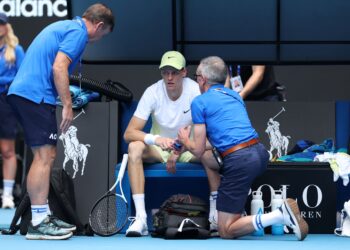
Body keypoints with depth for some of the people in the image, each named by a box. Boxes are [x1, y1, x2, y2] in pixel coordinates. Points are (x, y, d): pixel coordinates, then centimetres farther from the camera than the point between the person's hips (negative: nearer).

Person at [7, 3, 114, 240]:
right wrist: (68, 106, -15)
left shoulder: (64, 26, 23)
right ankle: (38, 224, -10)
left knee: (46, 156, 14)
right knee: (44, 157, -9)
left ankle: (44, 216, 18)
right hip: (35, 95, -10)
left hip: (21, 91, 10)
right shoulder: (78, 32, -7)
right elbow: (59, 67, -18)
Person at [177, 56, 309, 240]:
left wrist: (184, 141, 27)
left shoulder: (199, 102, 3)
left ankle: (281, 215, -21)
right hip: (260, 152, 8)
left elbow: (198, 151, 3)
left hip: (240, 161, -8)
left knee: (226, 231, -1)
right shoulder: (235, 96, 24)